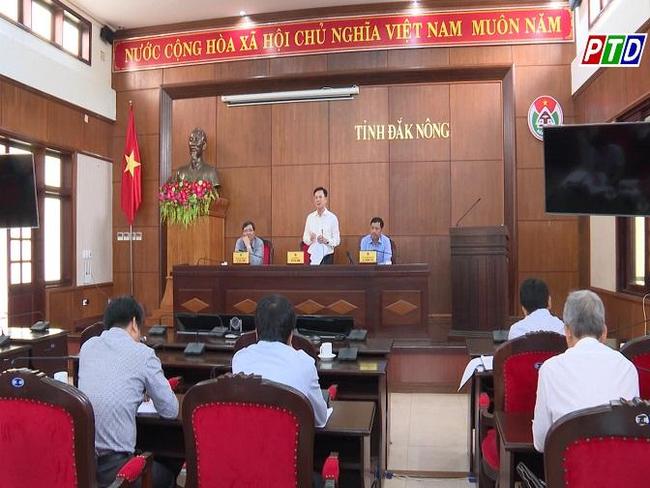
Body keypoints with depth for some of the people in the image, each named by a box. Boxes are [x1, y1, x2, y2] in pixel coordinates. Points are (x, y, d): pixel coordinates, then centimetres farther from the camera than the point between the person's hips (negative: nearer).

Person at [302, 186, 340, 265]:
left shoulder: (332, 217, -3)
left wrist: (327, 241, -21)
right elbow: (305, 238, 6)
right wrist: (310, 239, -16)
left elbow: (337, 240, -3)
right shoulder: (310, 217, 6)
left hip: (327, 256, -2)